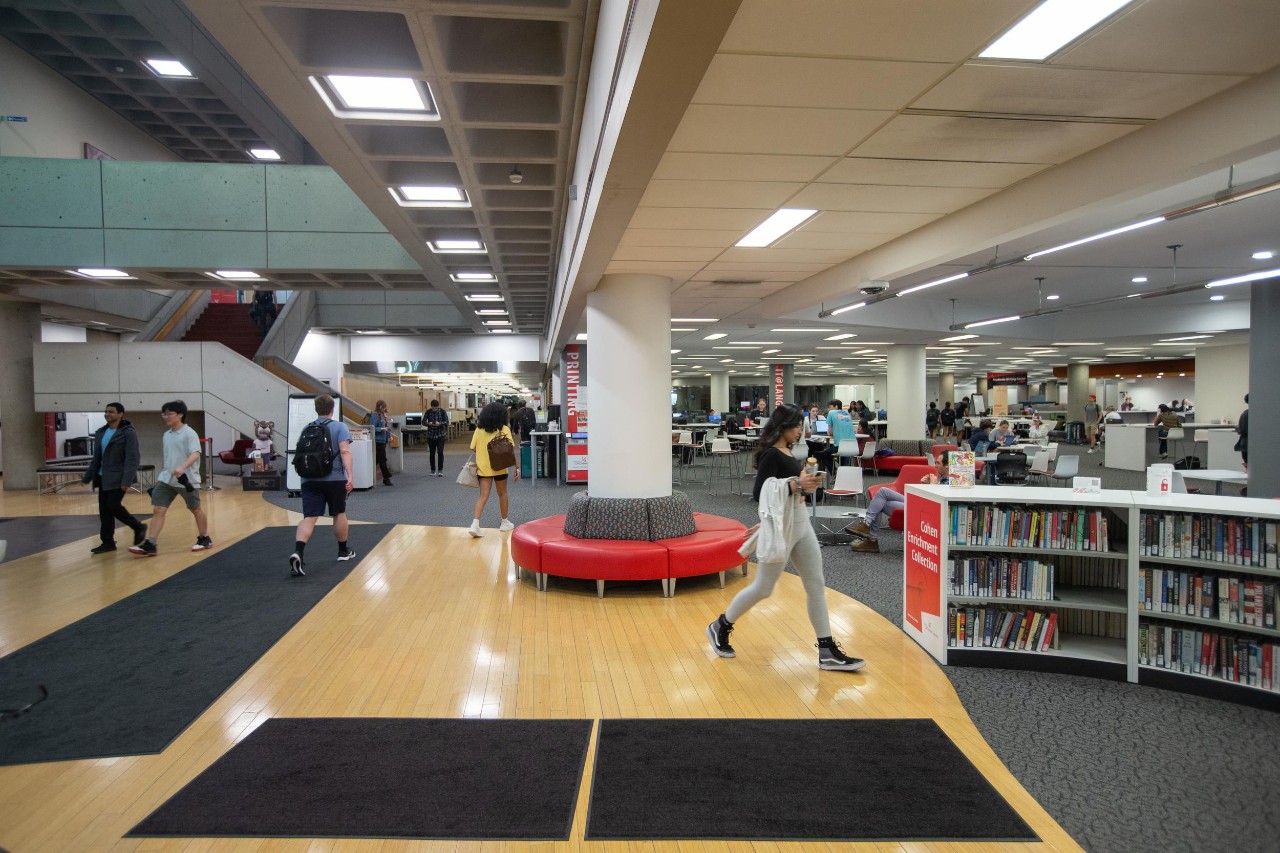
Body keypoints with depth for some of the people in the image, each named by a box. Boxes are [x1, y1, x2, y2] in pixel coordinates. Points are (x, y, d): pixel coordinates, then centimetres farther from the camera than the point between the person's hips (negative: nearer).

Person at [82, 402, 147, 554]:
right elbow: (96, 457, 19)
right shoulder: (101, 432, 12)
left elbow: (132, 458, -16)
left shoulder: (128, 432, -10)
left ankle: (139, 527, 10)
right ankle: (107, 542, 14)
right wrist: (88, 476, 16)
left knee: (113, 506, -11)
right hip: (103, 477, 8)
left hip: (118, 478, -7)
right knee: (104, 510, 7)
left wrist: (127, 480, -23)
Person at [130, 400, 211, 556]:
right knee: (158, 510, -5)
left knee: (196, 509, 9)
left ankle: (204, 539, 25)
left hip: (187, 479, -6)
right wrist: (162, 475, 23)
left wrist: (182, 468, -41)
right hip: (166, 479, 6)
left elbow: (195, 454, -26)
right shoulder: (167, 435, 11)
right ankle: (149, 545, -7)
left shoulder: (189, 433, -12)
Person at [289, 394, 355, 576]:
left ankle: (297, 552, -27)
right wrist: (350, 475, -19)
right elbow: (344, 451, -14)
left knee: (309, 518, -5)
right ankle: (343, 551, 29)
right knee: (339, 514, 15)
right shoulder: (339, 427, -1)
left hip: (310, 479, 2)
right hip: (335, 479, -2)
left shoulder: (306, 429, 13)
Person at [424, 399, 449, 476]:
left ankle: (440, 470, -4)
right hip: (431, 435, 2)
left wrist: (440, 423, -23)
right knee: (432, 453, 7)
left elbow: (447, 422, -5)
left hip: (440, 435, -2)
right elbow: (423, 422, 0)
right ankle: (433, 470, 17)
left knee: (440, 452, -9)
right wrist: (429, 423, -20)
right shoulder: (428, 412, -1)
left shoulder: (443, 412, -4)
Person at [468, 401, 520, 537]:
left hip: (483, 467, 2)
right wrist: (516, 466, -9)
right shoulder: (504, 429, -7)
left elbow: (473, 448, 3)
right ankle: (504, 522, 28)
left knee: (483, 496, 1)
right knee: (502, 494, 17)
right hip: (499, 467, -2)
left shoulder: (479, 429, 1)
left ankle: (475, 524, -17)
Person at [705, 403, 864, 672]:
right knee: (762, 588, 3)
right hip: (782, 525, -9)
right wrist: (796, 484, -24)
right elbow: (759, 493, -25)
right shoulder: (771, 455, -17)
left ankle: (827, 652, 11)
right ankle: (720, 627, 24)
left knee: (816, 585, 6)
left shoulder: (787, 452, 9)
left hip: (801, 523, 9)